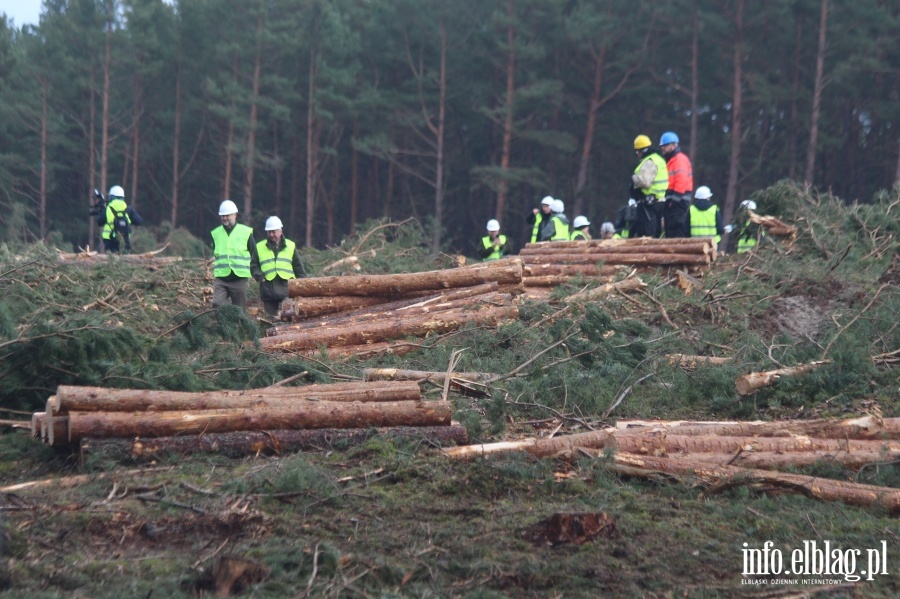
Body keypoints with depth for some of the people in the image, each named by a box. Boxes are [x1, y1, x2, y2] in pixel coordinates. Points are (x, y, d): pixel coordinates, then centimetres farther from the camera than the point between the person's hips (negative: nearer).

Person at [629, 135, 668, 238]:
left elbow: (644, 181, -26)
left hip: (648, 202, -11)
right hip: (659, 199, 11)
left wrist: (633, 178, -8)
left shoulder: (649, 162, -15)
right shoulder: (659, 159, 18)